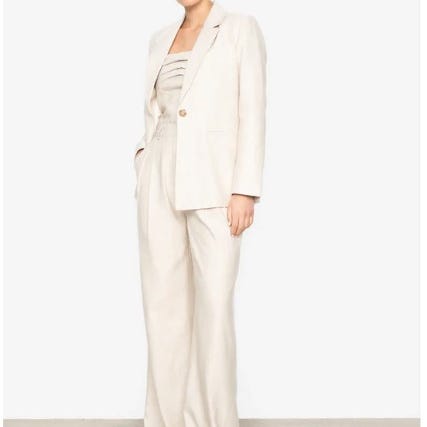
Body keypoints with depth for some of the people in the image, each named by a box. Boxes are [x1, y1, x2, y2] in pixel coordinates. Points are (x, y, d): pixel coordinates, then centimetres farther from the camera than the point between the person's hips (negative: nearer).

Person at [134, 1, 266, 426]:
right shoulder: (161, 39, 17)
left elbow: (252, 113, -7)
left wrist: (245, 190, -14)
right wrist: (145, 175, 8)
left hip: (213, 181, -5)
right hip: (161, 185, 5)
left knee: (214, 307, -6)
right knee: (163, 304, 3)